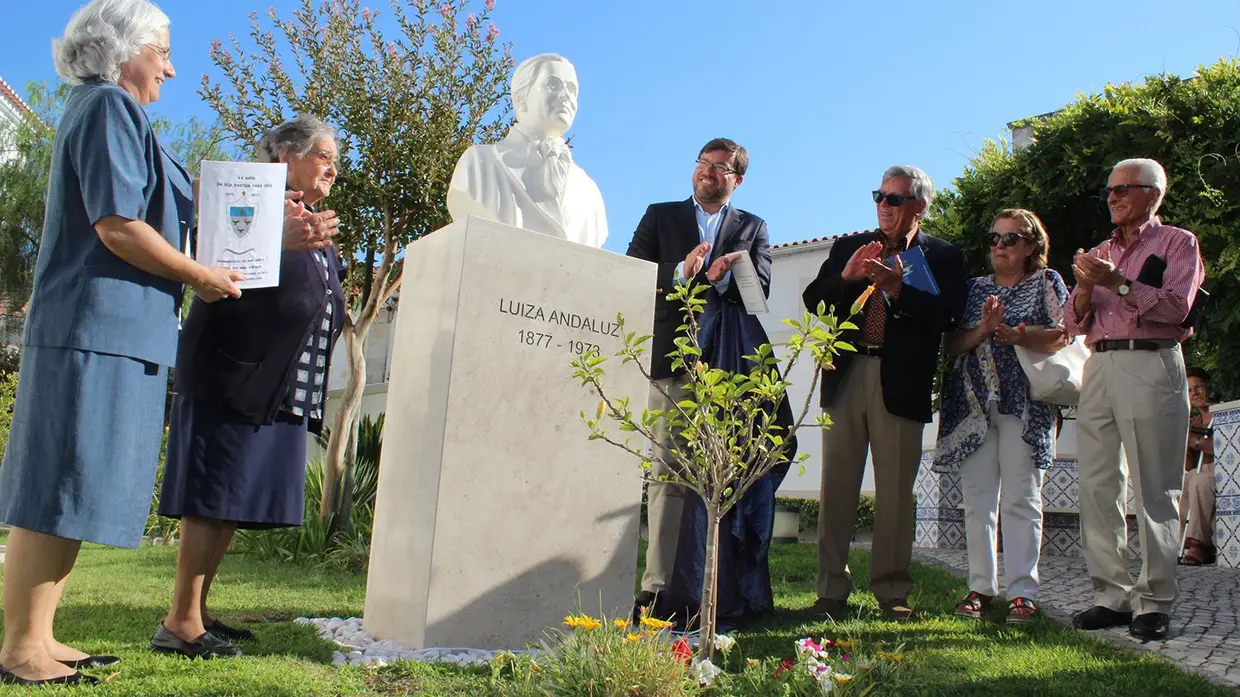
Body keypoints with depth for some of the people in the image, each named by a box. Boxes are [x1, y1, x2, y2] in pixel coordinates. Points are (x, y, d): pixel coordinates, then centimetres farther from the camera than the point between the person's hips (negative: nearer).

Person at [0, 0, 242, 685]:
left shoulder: (109, 110, 24)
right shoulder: (109, 107, -8)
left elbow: (137, 212, 26)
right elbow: (117, 225, -18)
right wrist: (200, 275, -8)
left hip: (109, 330, 10)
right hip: (98, 328, -10)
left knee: (69, 495, 11)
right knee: (60, 491, -6)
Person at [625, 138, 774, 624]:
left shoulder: (753, 228, 19)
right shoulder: (660, 216, 17)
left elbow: (760, 289, 5)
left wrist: (723, 277, -17)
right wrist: (680, 272, -13)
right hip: (672, 357, 0)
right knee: (666, 473, -5)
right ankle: (657, 585, -4)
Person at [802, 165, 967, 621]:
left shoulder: (942, 255, 8)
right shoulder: (849, 246, 16)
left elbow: (947, 316, -7)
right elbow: (813, 300, 9)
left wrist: (897, 286, -17)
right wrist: (846, 276, -8)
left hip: (900, 382, -2)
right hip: (846, 375, 2)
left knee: (896, 490, 3)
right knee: (837, 485, 3)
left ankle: (891, 591, 14)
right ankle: (832, 589, 12)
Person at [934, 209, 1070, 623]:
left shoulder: (1046, 282, 10)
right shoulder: (976, 287, 18)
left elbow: (1062, 337, -3)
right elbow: (952, 343, 9)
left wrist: (1014, 335, -18)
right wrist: (982, 331, -10)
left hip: (1024, 404, -3)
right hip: (974, 403, 3)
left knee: (1020, 499, -4)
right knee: (977, 499, 2)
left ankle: (1023, 592, 0)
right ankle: (981, 587, 8)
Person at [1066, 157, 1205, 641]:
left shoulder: (1177, 243, 9)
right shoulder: (1099, 254, 24)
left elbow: (1176, 306, -7)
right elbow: (1075, 323, 16)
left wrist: (1118, 283, -15)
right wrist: (1085, 289, -3)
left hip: (1151, 366, -5)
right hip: (1099, 366, 5)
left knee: (1153, 489, -6)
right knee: (1096, 485, 1)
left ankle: (1155, 602, -1)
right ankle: (1111, 596, 6)